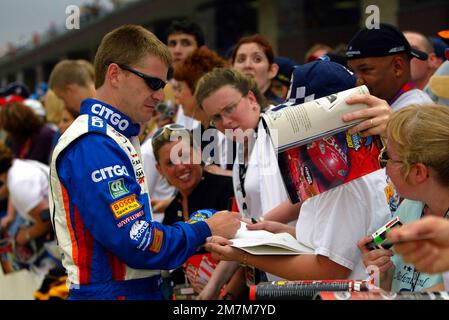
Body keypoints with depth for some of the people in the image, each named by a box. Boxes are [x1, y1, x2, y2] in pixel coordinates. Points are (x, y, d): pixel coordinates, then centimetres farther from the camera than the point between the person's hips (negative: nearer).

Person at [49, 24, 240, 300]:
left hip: (141, 289, 9)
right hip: (112, 291, -9)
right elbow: (138, 244, -22)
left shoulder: (119, 138, 13)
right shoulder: (93, 146, -18)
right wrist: (205, 231, -10)